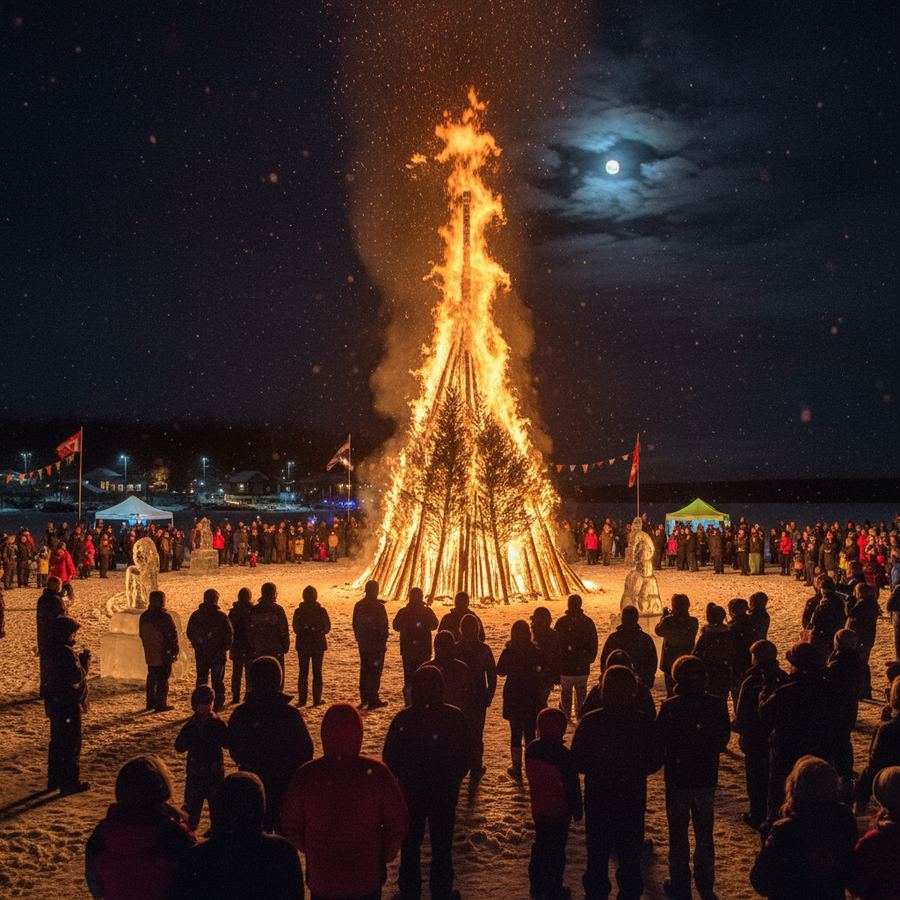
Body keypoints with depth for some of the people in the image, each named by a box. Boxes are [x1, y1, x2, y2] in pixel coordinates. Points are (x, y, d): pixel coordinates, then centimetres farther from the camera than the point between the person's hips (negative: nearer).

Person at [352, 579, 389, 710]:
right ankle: (373, 700, 0)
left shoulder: (359, 606, 3)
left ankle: (364, 699, 20)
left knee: (364, 671, 15)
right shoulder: (378, 607, -16)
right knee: (375, 672, 0)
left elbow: (355, 625, 10)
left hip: (363, 644, 6)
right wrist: (383, 641, -2)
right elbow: (383, 627, -14)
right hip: (376, 644, -6)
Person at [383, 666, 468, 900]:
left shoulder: (403, 719, -15)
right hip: (445, 793, 0)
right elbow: (464, 758, -4)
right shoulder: (455, 717, -14)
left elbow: (389, 758, -8)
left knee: (410, 843, 16)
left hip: (411, 791, 0)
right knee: (442, 845, 14)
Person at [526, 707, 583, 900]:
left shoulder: (531, 749, -4)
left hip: (538, 809, 6)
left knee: (540, 846, 19)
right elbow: (572, 786, -16)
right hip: (559, 811, -6)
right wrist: (577, 811, -4)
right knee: (556, 851, 6)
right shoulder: (564, 754, -24)